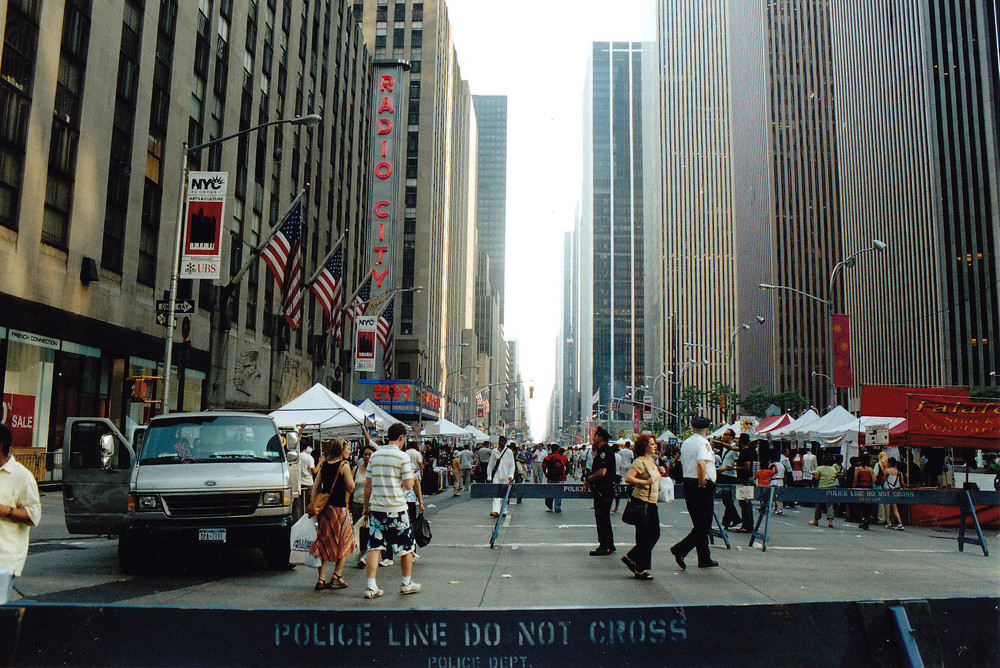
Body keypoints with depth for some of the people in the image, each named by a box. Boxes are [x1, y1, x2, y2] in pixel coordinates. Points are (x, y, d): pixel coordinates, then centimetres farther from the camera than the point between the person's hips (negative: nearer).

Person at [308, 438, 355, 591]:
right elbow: (350, 487, -9)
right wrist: (349, 473, 4)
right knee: (343, 543, 8)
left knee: (324, 543, 11)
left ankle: (321, 579, 11)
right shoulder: (344, 465, -9)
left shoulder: (324, 465, 10)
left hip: (324, 508, 6)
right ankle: (336, 576, 5)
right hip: (338, 508, -6)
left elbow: (315, 486, 8)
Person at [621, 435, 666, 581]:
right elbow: (628, 478, -23)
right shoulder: (639, 462, -12)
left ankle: (630, 558, 22)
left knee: (655, 534, 9)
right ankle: (641, 571, 5)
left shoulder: (652, 461, 16)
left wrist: (661, 473, 11)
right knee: (645, 536, -5)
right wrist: (646, 482, -27)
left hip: (651, 503, 9)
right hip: (642, 502, -9)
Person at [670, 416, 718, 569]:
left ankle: (705, 558, 19)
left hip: (687, 483, 8)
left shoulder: (685, 442, 12)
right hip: (703, 486, -8)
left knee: (699, 524, 14)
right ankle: (680, 549, -14)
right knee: (704, 525, -2)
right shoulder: (703, 442, -12)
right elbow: (701, 463, -28)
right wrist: (702, 483, -19)